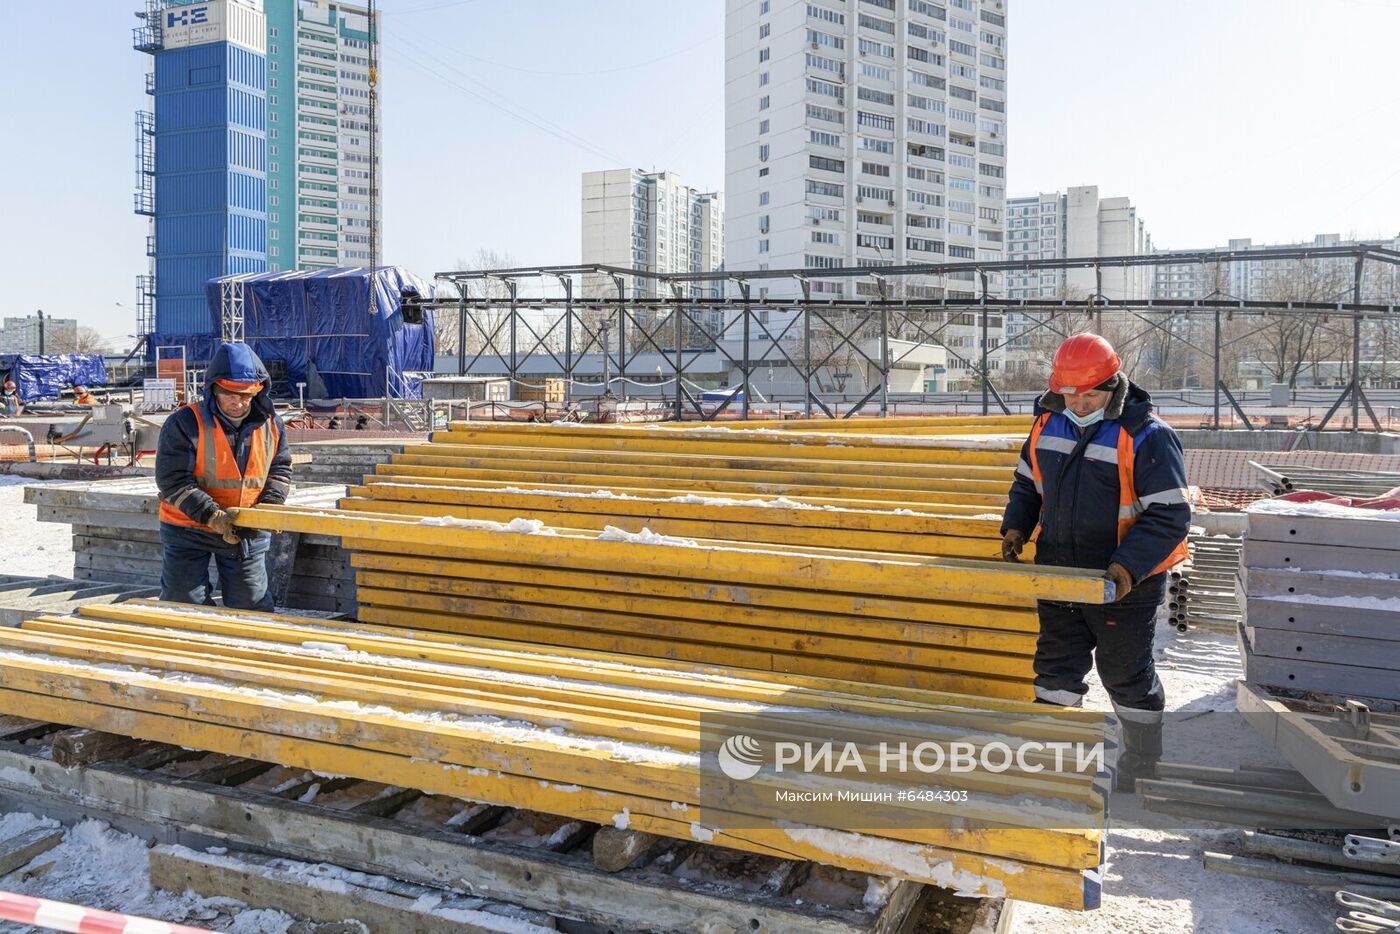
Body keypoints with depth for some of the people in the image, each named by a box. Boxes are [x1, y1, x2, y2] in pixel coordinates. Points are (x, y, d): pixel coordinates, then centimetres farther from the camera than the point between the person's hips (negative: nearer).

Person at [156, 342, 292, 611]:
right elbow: (172, 480, -17)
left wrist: (270, 503, -10)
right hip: (188, 530, -3)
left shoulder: (270, 424, 0)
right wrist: (213, 515, -27)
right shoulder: (184, 423, -14)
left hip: (248, 531, 3)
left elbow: (280, 468, 10)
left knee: (252, 607, 10)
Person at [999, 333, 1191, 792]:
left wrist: (1128, 567, -30)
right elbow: (1027, 483, 16)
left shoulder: (1147, 437, -17)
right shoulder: (1048, 425, 1)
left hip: (1126, 582, -5)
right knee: (1057, 667, 12)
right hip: (1060, 572, 5)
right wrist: (1016, 527, -1)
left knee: (1127, 674, 11)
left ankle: (1141, 768, 32)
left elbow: (1169, 515, -19)